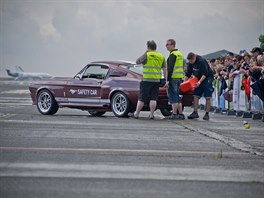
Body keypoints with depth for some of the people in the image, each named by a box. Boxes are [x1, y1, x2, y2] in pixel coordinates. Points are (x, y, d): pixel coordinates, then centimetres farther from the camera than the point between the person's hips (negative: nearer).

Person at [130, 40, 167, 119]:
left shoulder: (147, 55, -7)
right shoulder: (161, 56, 8)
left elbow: (137, 62, 4)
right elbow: (165, 70, 8)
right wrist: (166, 81, 10)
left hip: (147, 80, -4)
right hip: (156, 80, 4)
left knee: (142, 98, 1)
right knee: (153, 98, 5)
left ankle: (136, 114, 7)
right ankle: (151, 115, 4)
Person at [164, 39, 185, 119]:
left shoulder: (173, 55, -12)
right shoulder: (180, 54, 18)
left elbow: (170, 68, -19)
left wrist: (168, 80, -20)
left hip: (173, 78, -9)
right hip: (179, 77, 9)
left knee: (173, 96, -6)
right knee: (177, 96, 14)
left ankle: (174, 114, -7)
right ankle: (180, 114, 14)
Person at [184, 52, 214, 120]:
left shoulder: (202, 61, -23)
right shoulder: (190, 64, 0)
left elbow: (205, 74, -25)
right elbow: (187, 74, 5)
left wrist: (200, 82, -35)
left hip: (207, 79, -7)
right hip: (199, 80, 7)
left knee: (207, 97, -7)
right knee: (196, 96, -2)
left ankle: (207, 114, -6)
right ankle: (195, 112, -1)